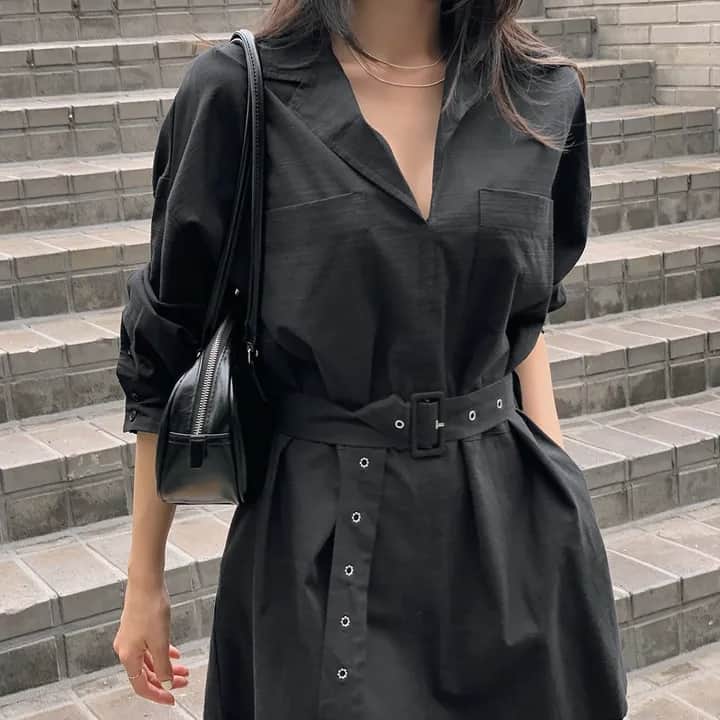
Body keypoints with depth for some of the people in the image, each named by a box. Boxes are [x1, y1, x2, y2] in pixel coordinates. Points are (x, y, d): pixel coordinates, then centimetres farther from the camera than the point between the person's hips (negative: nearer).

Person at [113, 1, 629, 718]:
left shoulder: (546, 96, -1)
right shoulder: (237, 90, -11)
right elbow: (166, 351, -3)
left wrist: (555, 492, 4)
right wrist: (144, 581, 2)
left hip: (508, 522, 4)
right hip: (320, 540, -3)